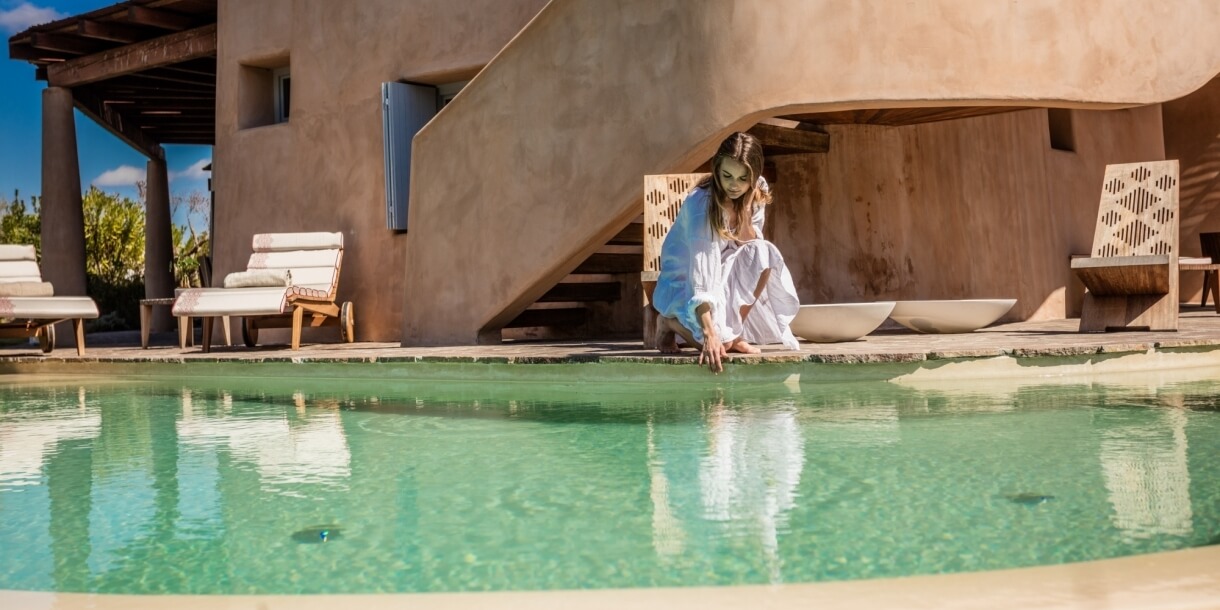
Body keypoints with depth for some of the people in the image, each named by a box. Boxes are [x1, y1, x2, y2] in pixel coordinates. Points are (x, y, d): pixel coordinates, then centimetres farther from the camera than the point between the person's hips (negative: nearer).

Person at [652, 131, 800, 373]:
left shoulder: (758, 193, -9)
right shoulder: (700, 203, -30)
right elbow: (701, 273, -38)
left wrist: (744, 210, -21)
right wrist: (709, 334, -45)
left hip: (723, 274, 6)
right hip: (682, 282, -6)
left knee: (764, 253, -24)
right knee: (716, 342, -28)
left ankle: (733, 333, -11)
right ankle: (671, 322, 5)